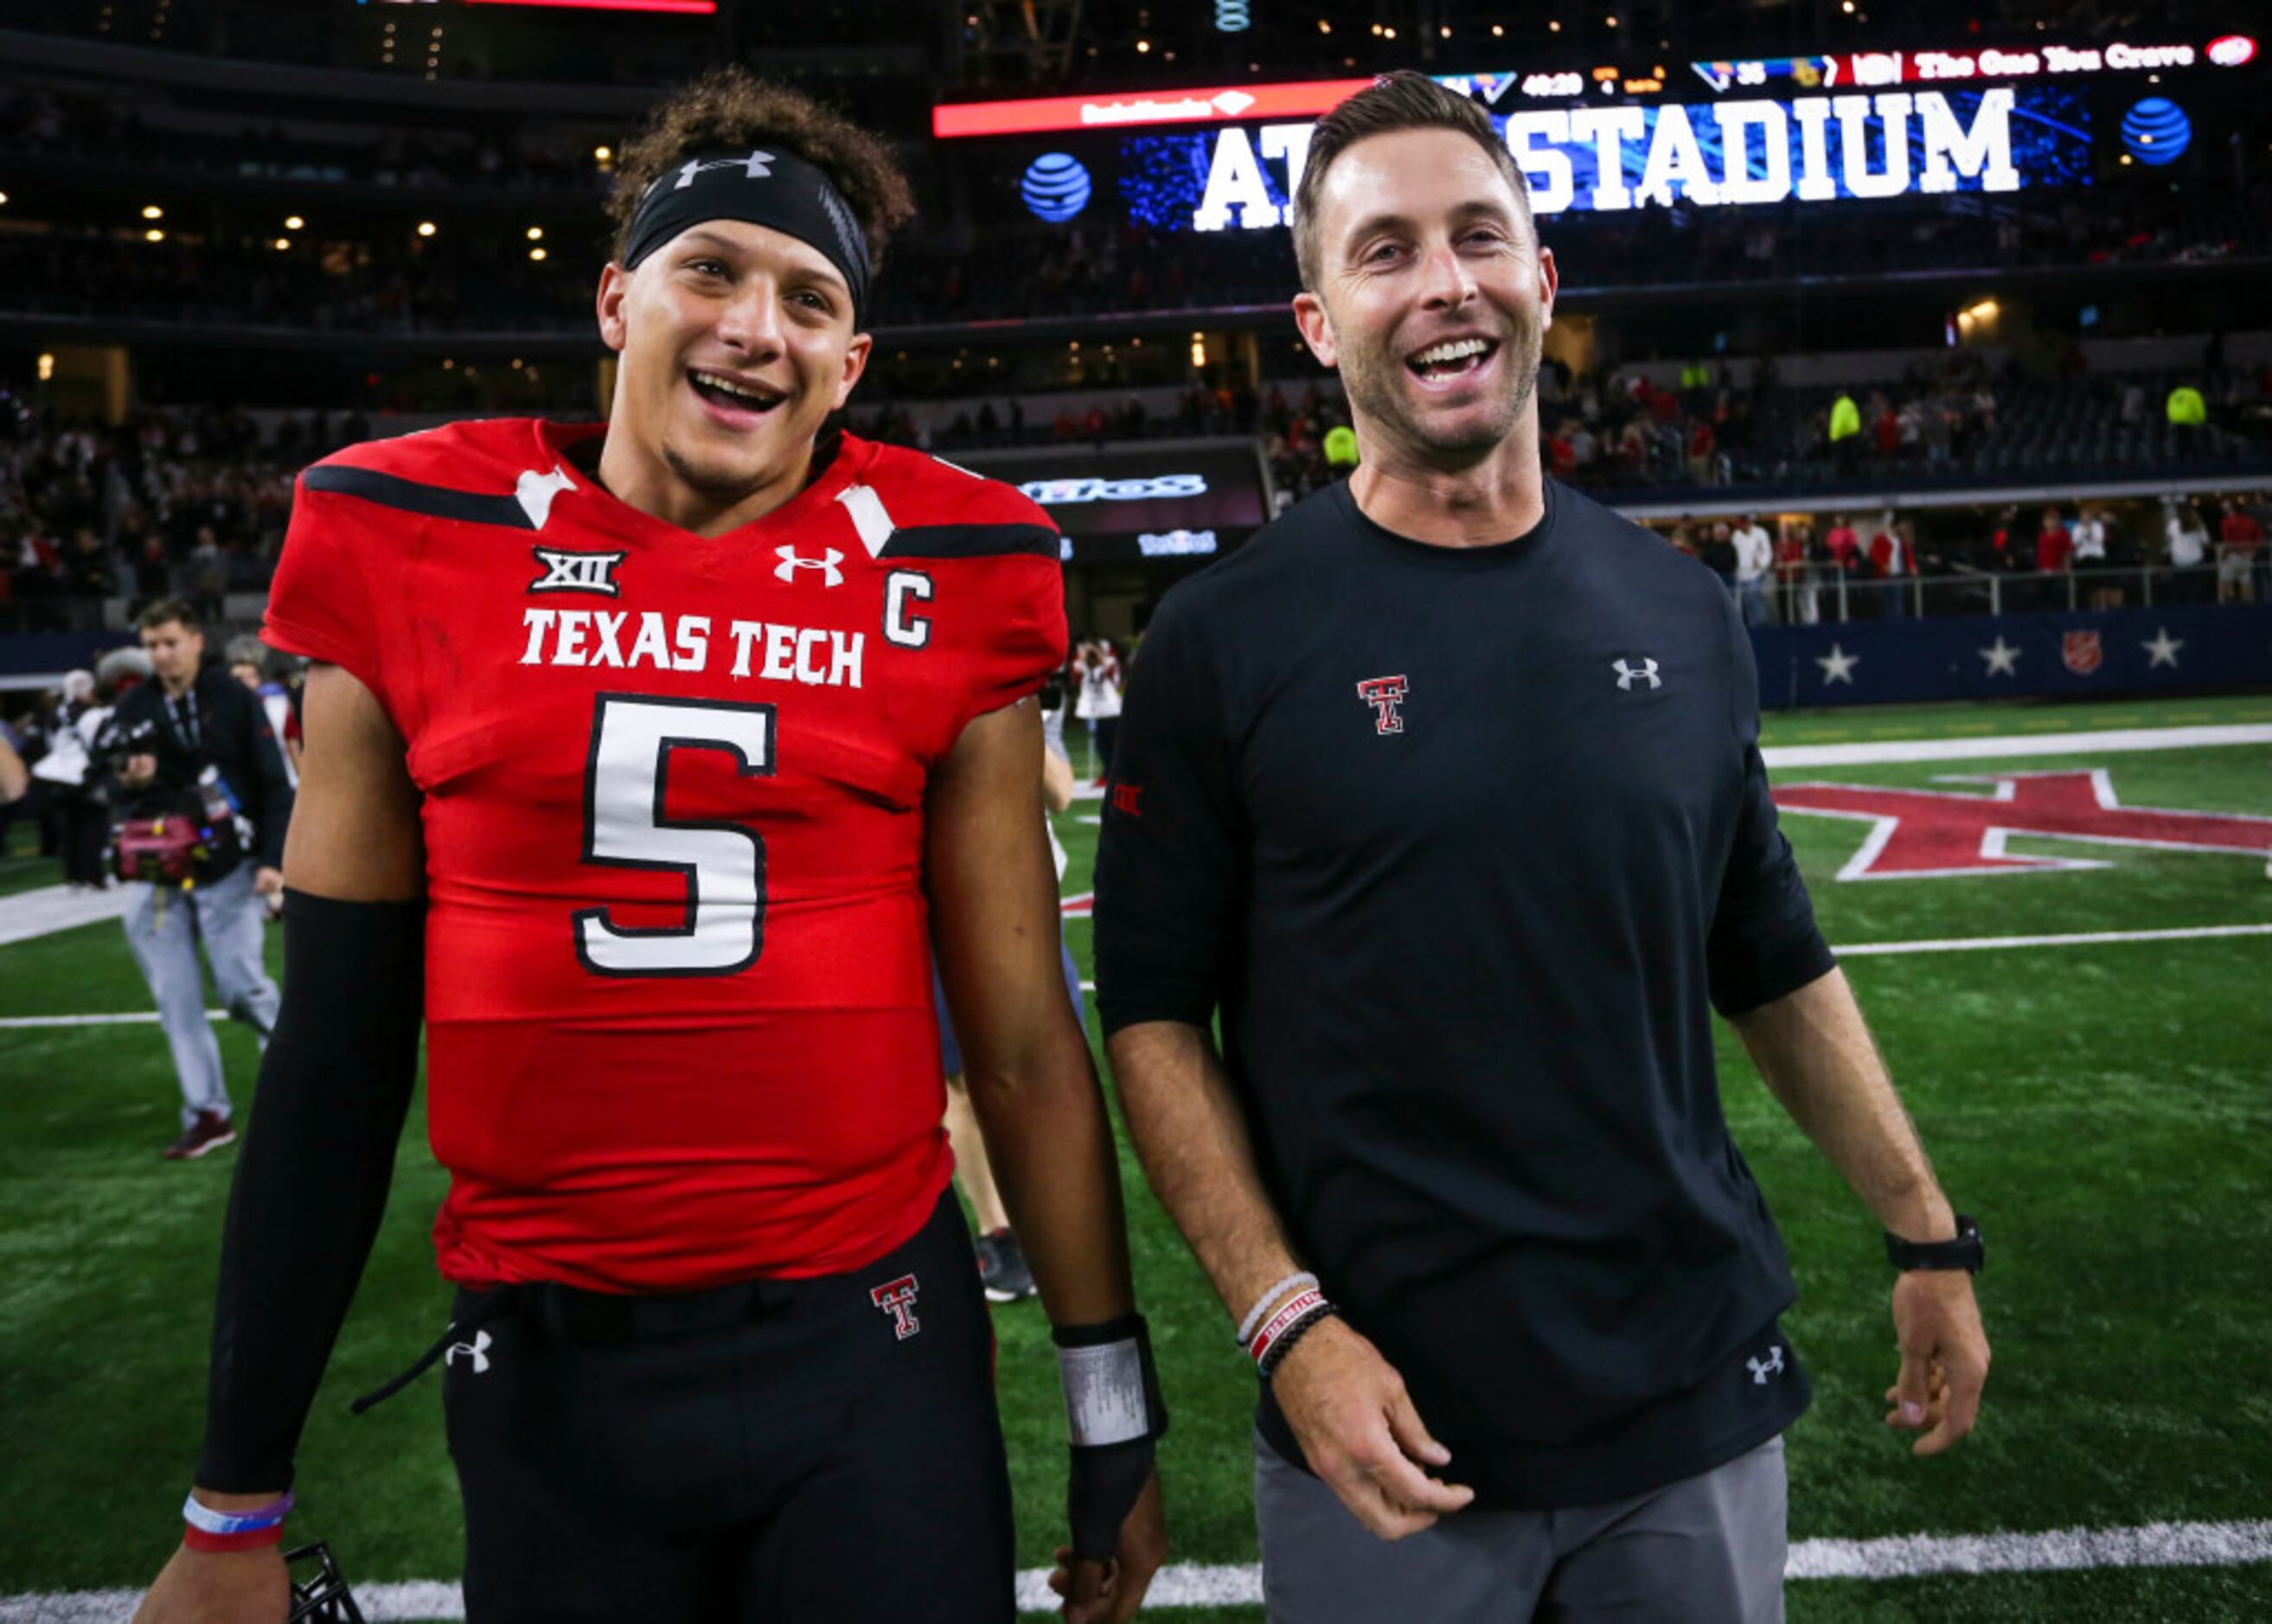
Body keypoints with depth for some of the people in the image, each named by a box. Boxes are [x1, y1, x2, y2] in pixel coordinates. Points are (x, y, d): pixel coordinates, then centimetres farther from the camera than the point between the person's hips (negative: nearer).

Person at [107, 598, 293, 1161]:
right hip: (155, 876, 4)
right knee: (176, 999, 3)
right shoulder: (133, 711, 8)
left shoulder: (234, 700, -3)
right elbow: (106, 787, 14)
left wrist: (273, 859, -13)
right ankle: (207, 1114, 11)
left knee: (240, 986, -8)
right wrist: (127, 782, -10)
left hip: (228, 870, -4)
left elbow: (273, 783, -5)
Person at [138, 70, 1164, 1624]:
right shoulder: (417, 548, -1)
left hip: (873, 1346, -1)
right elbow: (339, 1051, 3)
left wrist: (1115, 1413, 4)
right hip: (544, 1368, 2)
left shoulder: (939, 583, -3)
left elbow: (1023, 1043, 0)